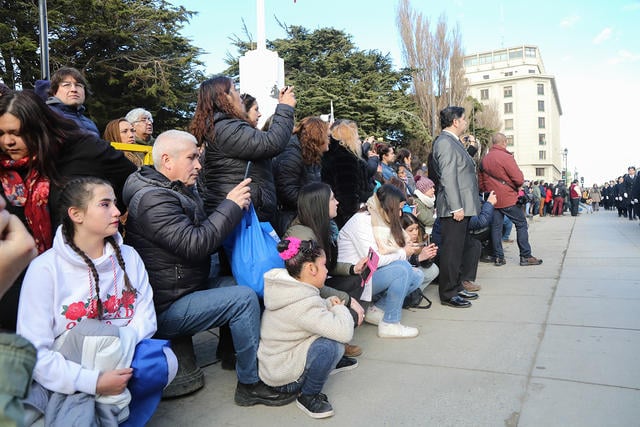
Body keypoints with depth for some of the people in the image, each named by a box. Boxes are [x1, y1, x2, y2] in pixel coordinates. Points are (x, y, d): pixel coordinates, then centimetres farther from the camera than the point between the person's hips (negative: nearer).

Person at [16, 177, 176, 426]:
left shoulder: (129, 257, 2)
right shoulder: (45, 268, -10)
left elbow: (146, 318, -2)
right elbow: (34, 350, -15)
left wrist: (120, 345, -23)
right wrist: (94, 382, -24)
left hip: (117, 363, 4)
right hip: (65, 376, -4)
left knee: (165, 361, -25)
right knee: (99, 331, -32)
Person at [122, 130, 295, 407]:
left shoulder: (179, 191, 13)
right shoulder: (153, 199, -19)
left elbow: (206, 236, 16)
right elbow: (194, 244, -27)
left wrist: (234, 208, 0)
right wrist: (231, 205, -19)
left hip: (187, 288, 10)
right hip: (167, 308, -10)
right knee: (244, 298, -20)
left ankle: (231, 351, 14)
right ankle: (250, 384, -7)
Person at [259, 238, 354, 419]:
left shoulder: (289, 289, 0)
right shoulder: (303, 304, -28)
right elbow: (345, 333, -33)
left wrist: (330, 303, -3)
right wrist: (341, 309, -13)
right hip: (281, 378, -9)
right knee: (332, 345, -27)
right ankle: (308, 396, -7)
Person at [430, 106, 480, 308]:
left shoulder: (453, 142, 18)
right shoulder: (445, 142, -13)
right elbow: (448, 177, -20)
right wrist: (456, 207, -23)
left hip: (462, 206, 11)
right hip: (455, 208, -11)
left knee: (460, 248, 17)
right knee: (451, 250, -5)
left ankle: (456, 287, 28)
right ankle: (448, 294, 3)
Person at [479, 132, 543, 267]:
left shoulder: (484, 159, 7)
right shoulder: (506, 157, -13)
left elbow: (481, 183, 13)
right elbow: (519, 180, -15)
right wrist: (515, 186, 5)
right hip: (508, 199, -6)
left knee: (496, 227, 8)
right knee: (521, 224, 4)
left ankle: (498, 257, 9)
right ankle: (525, 256, 4)